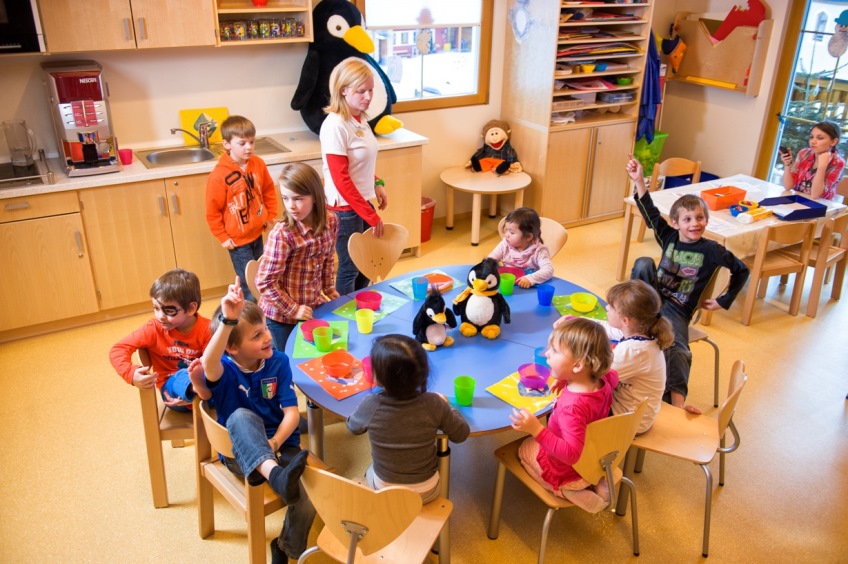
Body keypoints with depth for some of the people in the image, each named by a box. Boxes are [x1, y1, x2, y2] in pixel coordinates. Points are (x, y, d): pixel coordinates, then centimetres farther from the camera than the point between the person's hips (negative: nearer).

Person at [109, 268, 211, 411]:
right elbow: (118, 349, -9)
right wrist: (131, 373, -28)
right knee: (183, 377, -36)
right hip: (171, 384, -1)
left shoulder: (206, 329, -12)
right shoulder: (154, 328, -8)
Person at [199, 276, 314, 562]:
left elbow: (292, 413, -8)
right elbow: (208, 362, -41)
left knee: (307, 502, -25)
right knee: (242, 416, -36)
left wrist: (272, 445, -26)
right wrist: (228, 320, -56)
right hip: (240, 452, -2)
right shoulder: (223, 369, -13)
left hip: (280, 444, 2)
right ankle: (276, 476, -57)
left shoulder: (278, 362, -6)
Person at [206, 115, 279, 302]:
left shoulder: (258, 164, -6)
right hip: (238, 239, -6)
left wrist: (270, 216, 7)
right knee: (248, 283, -2)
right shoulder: (219, 175, -21)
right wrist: (223, 237, -11)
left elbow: (269, 191, 10)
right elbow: (212, 212, -14)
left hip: (257, 233, 6)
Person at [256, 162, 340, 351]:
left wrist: (329, 290, 11)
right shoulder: (282, 234, -26)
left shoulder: (331, 222, -10)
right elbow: (265, 282, -22)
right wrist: (293, 310, -16)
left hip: (314, 307, 5)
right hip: (282, 315, -5)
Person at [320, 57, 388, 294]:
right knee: (349, 268, 7)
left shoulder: (361, 118, 4)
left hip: (363, 202, 8)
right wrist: (372, 216, -18)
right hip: (345, 208, -8)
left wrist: (377, 184, 3)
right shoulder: (335, 125, -20)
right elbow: (341, 180, -21)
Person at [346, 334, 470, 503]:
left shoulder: (370, 405, -26)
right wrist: (445, 405, 6)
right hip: (427, 491, 0)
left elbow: (353, 427, -3)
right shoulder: (433, 403, -26)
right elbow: (461, 434, -9)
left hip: (384, 490, 0)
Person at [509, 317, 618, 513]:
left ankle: (567, 492, 14)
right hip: (594, 460, 6)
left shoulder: (573, 406, -40)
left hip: (564, 472, -6)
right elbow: (613, 375, 9)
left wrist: (536, 429, -45)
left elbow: (571, 454, -39)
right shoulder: (602, 382, -16)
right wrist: (569, 380, 2)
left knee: (524, 448, 18)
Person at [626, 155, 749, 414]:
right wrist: (638, 180, -13)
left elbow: (742, 271, 6)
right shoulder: (669, 237, 3)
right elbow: (650, 212, -3)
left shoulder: (711, 250, -4)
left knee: (678, 349, -32)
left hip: (677, 309, -3)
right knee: (643, 263, -23)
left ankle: (676, 401, -35)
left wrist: (723, 301, 6)